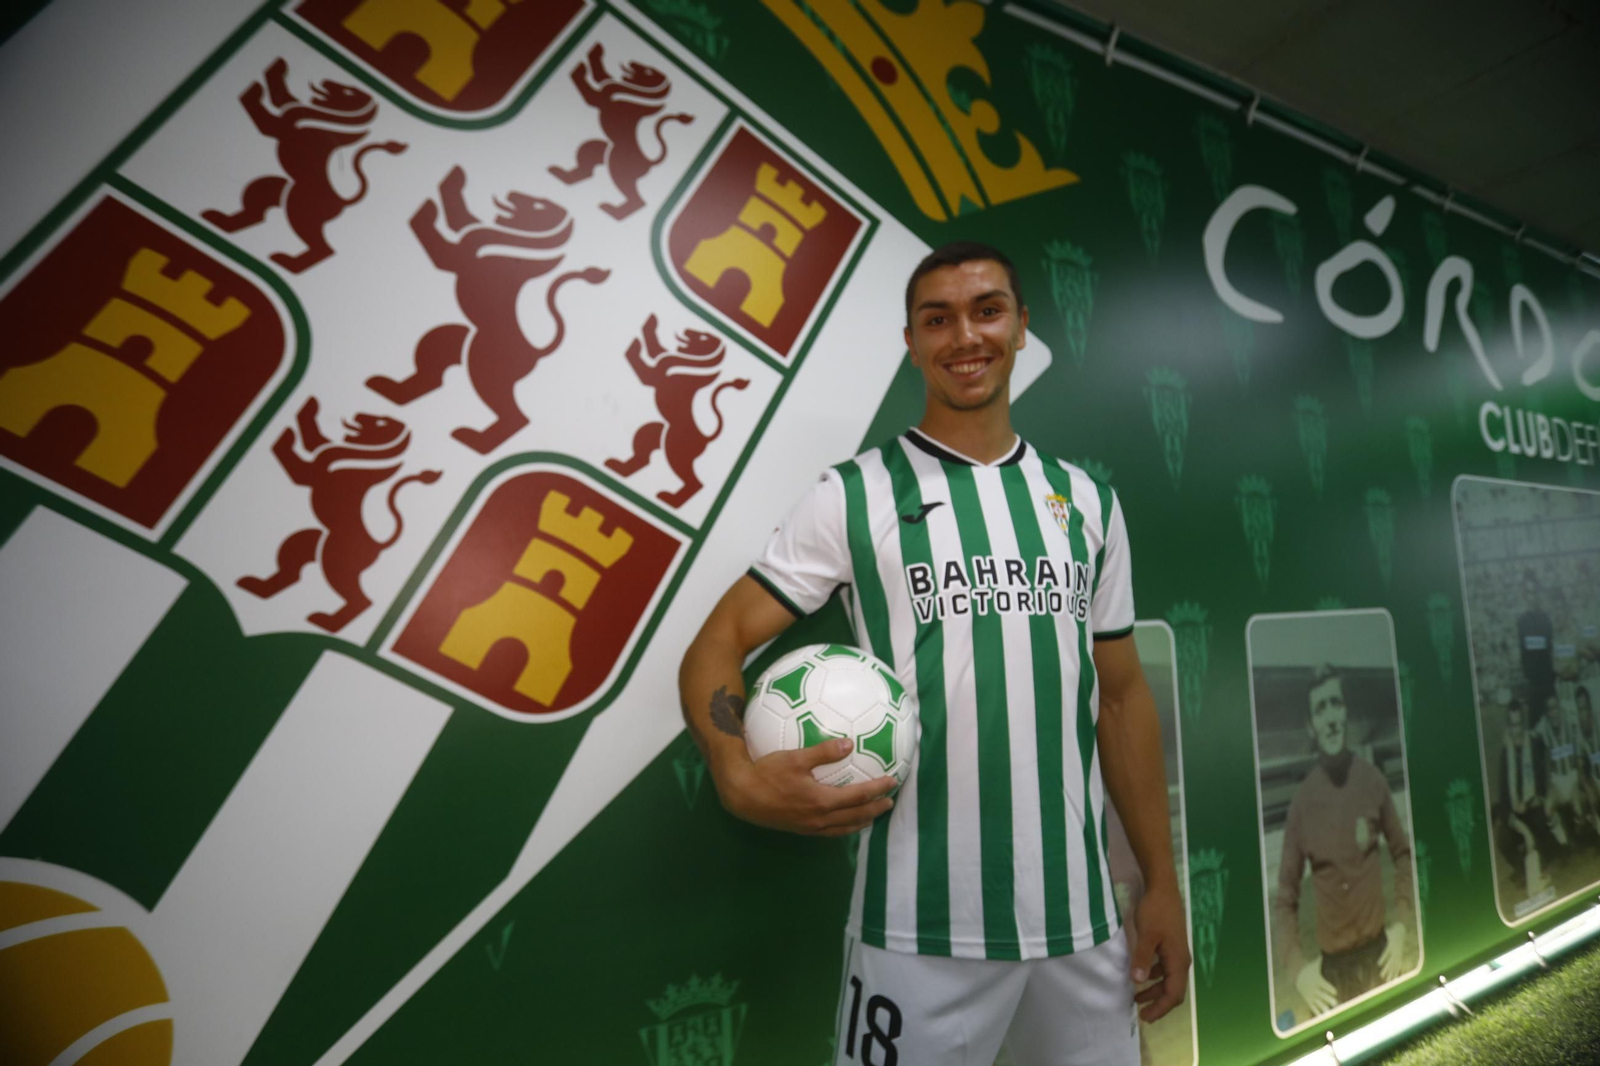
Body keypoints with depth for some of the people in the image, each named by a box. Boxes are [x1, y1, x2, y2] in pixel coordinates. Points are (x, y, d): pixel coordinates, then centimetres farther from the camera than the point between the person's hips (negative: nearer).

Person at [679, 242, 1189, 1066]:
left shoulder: (1088, 502, 8)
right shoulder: (853, 497, -4)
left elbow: (1121, 694, 10)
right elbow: (720, 642, -7)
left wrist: (1161, 884, 8)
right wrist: (739, 777, -26)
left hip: (1083, 919, 4)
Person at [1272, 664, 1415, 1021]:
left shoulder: (1373, 780, -7)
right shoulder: (1301, 801, -12)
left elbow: (1403, 852, 11)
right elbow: (1285, 901, -4)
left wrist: (1403, 922, 0)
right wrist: (1296, 966, -16)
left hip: (1379, 951, 2)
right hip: (1330, 964, -2)